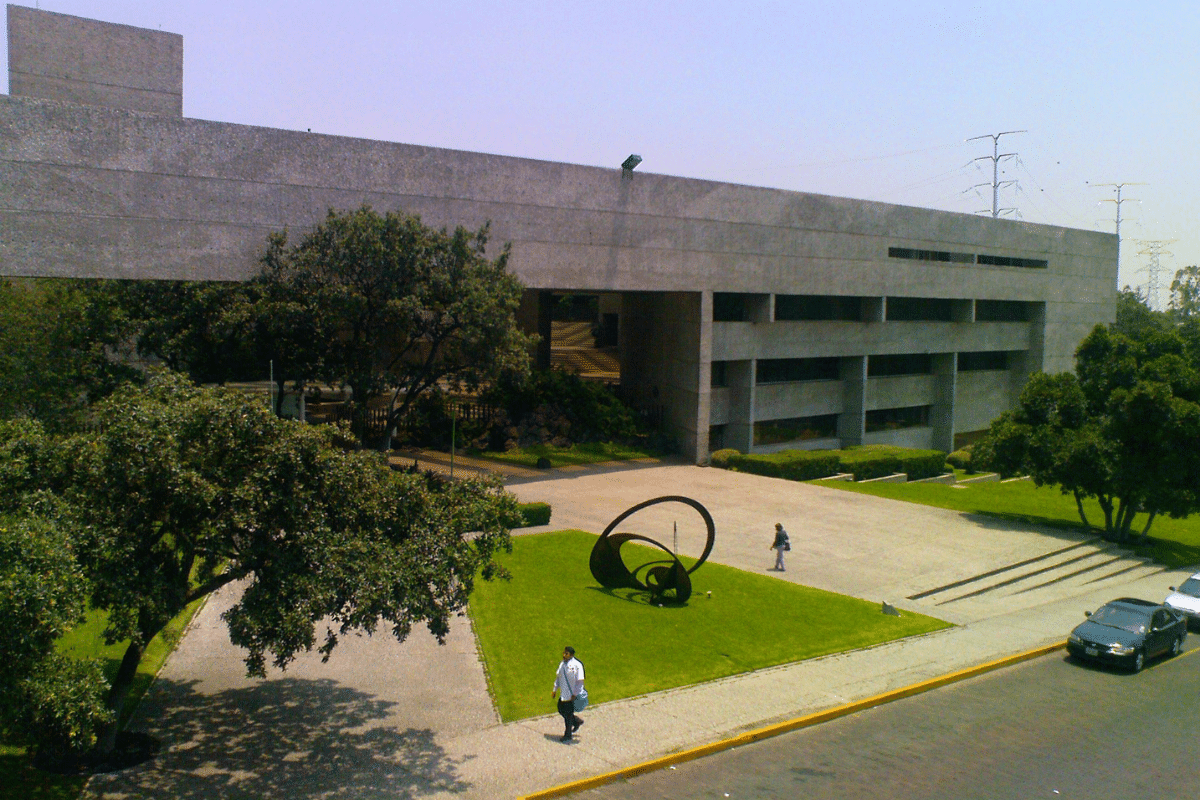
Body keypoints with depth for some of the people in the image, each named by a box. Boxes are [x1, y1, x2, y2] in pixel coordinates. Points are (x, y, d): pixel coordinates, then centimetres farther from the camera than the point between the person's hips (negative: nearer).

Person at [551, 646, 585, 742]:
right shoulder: (562, 664, 5)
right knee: (561, 710, 15)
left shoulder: (576, 665, -19)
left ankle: (568, 735, 20)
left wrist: (575, 695, -19)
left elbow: (579, 681, -18)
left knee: (568, 713, 2)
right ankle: (577, 721, 38)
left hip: (572, 695, -8)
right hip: (563, 694, 8)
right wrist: (554, 690, 15)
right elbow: (558, 676, 16)